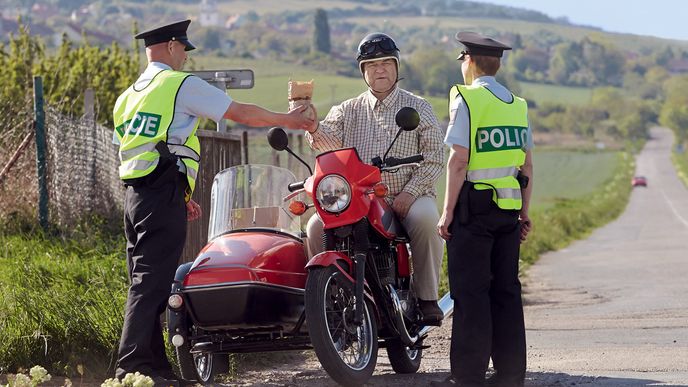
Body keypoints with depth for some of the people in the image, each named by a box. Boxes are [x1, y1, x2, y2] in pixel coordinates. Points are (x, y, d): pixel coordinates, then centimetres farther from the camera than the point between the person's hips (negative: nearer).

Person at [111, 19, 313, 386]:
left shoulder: (128, 97, 22)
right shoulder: (181, 84, -3)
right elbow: (242, 113, 0)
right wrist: (286, 119, 14)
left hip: (134, 193, 9)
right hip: (163, 194, -9)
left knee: (145, 282, 9)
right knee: (152, 283, -12)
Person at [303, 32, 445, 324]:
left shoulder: (418, 108, 9)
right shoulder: (349, 110, 17)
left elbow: (433, 156, 0)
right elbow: (329, 139, -2)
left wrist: (410, 193, -15)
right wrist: (313, 127, -27)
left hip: (406, 199, -2)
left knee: (425, 216, -35)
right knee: (318, 225, -21)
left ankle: (427, 297, -22)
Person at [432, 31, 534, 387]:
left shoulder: (467, 99, -7)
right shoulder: (517, 104, 13)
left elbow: (458, 161, -13)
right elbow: (527, 164, 13)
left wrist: (447, 212, -10)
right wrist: (524, 213, 18)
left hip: (474, 206, -6)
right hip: (508, 209, 6)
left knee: (470, 292, -4)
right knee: (505, 291, 9)